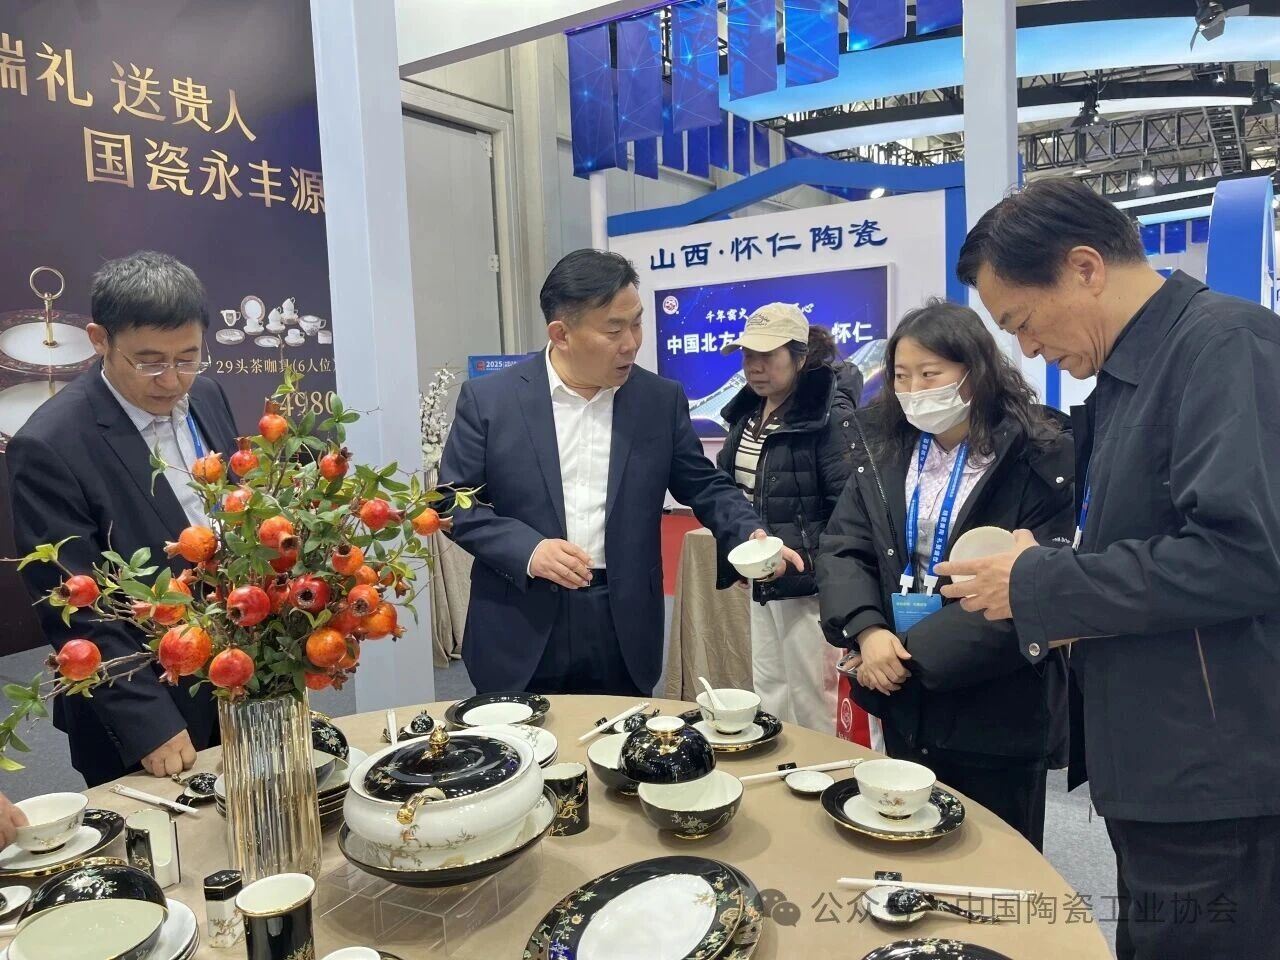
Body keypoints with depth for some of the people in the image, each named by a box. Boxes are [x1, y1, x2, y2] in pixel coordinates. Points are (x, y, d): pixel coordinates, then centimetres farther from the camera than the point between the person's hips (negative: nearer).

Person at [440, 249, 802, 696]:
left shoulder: (661, 400, 2)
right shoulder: (489, 399, -4)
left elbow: (704, 486, 9)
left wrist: (751, 535, -10)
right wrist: (528, 549, -16)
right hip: (521, 634, -1)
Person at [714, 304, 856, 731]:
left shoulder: (831, 416, -16)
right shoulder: (748, 413, 7)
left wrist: (802, 562, -20)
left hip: (809, 587, -7)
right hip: (762, 586, 8)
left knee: (814, 712, 6)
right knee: (770, 706, 18)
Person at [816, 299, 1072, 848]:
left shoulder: (1040, 460, -12)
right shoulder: (883, 451, 4)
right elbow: (842, 549, -1)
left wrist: (917, 653, -20)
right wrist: (868, 632, -19)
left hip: (996, 711, -4)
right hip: (905, 705, 5)